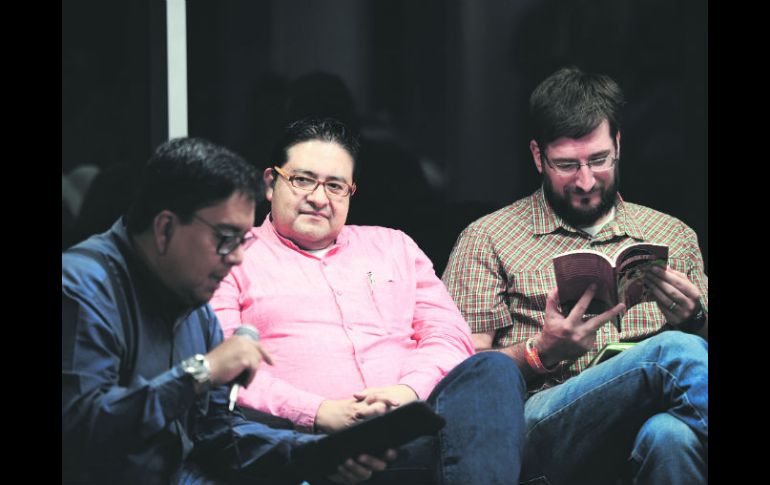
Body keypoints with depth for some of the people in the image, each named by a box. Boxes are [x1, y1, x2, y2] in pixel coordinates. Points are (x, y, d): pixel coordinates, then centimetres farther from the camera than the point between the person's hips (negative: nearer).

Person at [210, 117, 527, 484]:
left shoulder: (393, 246, 30)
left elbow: (449, 334, 19)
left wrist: (409, 390, -6)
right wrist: (317, 412, -13)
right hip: (307, 437, -5)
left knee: (493, 369, -28)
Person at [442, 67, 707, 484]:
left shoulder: (673, 236, 25)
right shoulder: (488, 239, 16)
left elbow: (704, 342, 23)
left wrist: (695, 321, 0)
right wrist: (541, 353, -10)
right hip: (545, 420, -2)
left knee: (669, 434, -41)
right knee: (676, 353, -34)